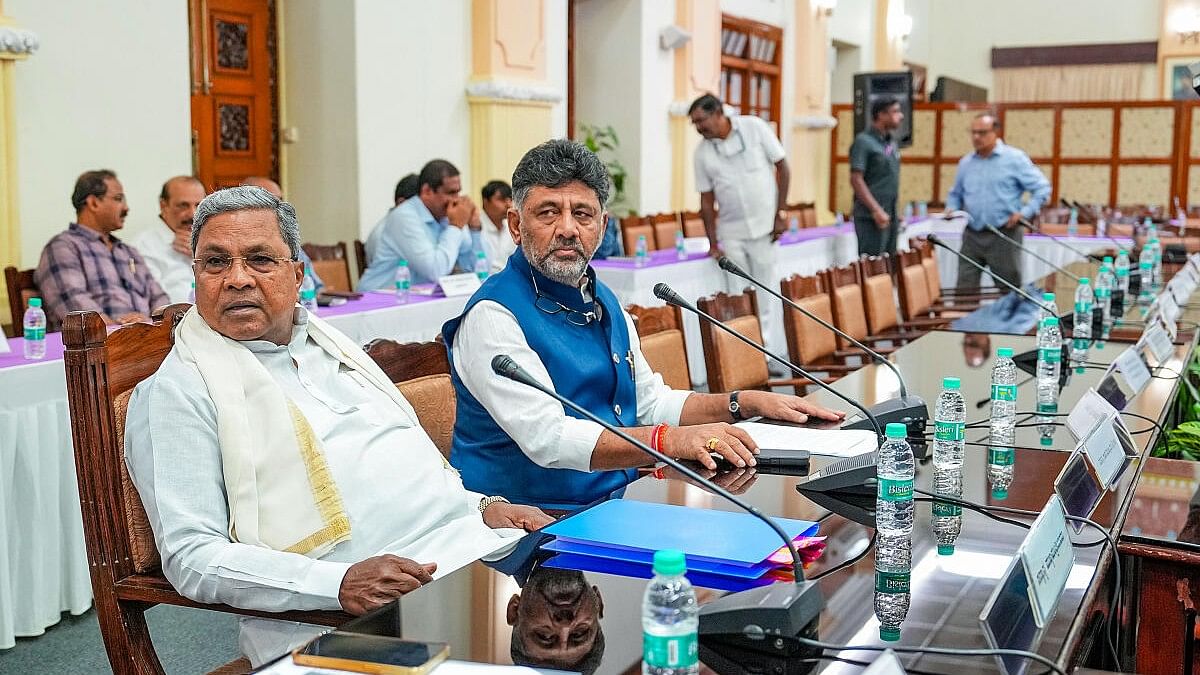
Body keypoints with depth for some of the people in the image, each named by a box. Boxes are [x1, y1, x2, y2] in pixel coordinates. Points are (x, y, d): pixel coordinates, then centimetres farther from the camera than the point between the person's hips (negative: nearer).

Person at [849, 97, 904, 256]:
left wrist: (896, 215, 16)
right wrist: (876, 210, -20)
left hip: (890, 217, 8)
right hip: (870, 218, -8)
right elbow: (856, 180, -16)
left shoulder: (892, 143, 15)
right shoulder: (863, 142, -9)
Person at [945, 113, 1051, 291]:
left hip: (1004, 236, -4)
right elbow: (956, 194, 25)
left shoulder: (1015, 158, -1)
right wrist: (951, 208, 5)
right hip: (972, 236, 4)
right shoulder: (965, 162, 12)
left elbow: (1042, 188, -3)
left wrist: (1025, 213, -13)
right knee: (964, 290, -1)